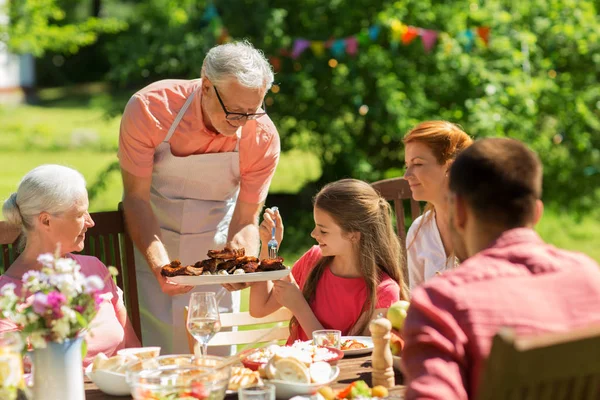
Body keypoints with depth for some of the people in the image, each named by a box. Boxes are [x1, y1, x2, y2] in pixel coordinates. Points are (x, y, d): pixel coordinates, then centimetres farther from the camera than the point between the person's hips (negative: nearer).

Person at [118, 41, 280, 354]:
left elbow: (245, 221, -11)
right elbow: (136, 197, -20)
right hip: (151, 240, -2)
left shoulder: (263, 138, -19)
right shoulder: (150, 109, -25)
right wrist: (160, 266, -33)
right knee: (153, 347, -4)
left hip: (215, 248, 2)